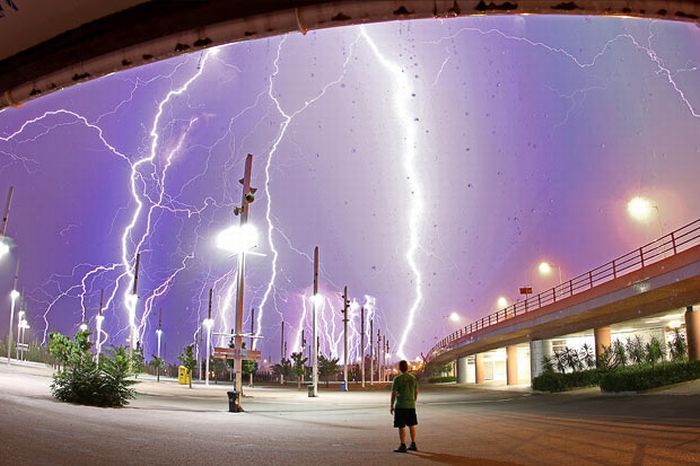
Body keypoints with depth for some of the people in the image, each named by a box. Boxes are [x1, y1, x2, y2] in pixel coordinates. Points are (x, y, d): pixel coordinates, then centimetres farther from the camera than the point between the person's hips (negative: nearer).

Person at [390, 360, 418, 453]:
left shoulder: (397, 379, -12)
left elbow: (394, 393, -11)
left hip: (400, 406, -5)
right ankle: (413, 445, 20)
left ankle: (403, 446, 3)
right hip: (411, 405, 5)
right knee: (412, 426, 15)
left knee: (401, 427, 1)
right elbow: (416, 392, 11)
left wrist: (392, 406, -3)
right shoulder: (413, 378, 3)